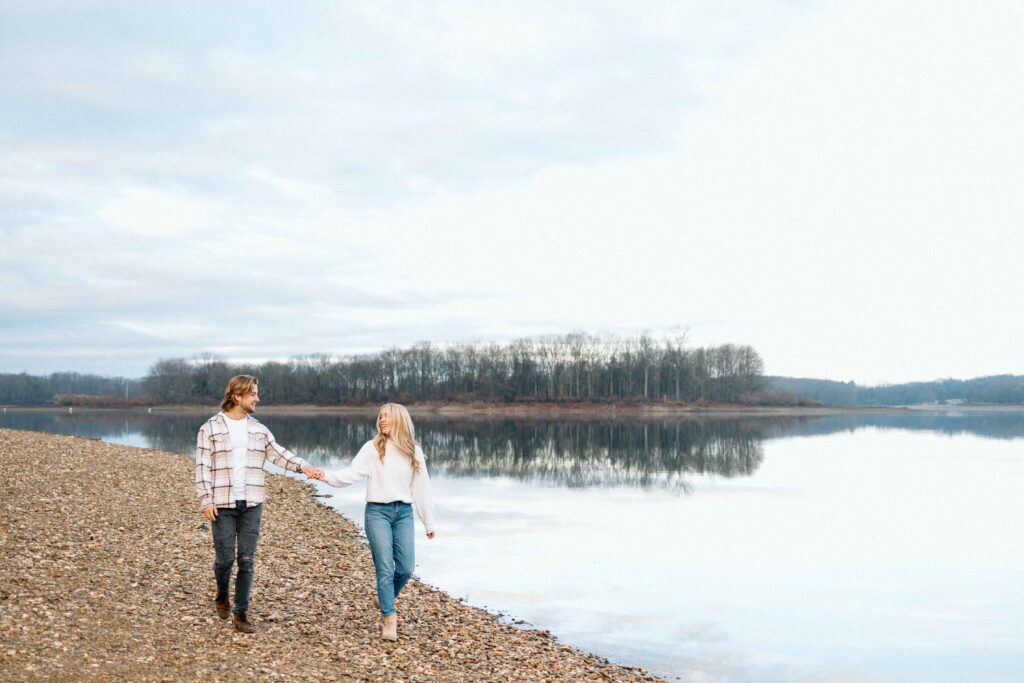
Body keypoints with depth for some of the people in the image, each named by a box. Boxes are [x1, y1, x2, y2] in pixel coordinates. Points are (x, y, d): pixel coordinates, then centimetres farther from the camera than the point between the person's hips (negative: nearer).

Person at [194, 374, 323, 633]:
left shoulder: (259, 430, 9)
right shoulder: (210, 428, -3)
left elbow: (279, 454, 4)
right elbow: (202, 467, -5)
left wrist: (304, 467, -12)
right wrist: (206, 500, -12)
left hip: (252, 505, 3)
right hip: (222, 505, -3)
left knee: (246, 561, 3)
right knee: (224, 558, -1)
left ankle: (241, 612, 12)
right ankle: (222, 594, 30)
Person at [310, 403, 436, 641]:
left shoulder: (414, 451, 8)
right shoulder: (372, 448, 2)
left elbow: (421, 488, 11)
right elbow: (352, 473, -8)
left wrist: (429, 522, 11)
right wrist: (327, 476, -25)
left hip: (404, 513, 3)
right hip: (378, 512, -3)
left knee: (406, 568, 1)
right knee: (385, 568, -5)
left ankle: (386, 599, 30)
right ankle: (389, 619, 5)